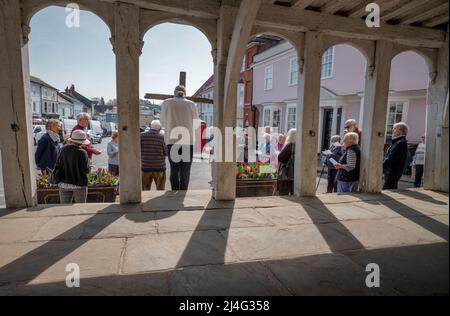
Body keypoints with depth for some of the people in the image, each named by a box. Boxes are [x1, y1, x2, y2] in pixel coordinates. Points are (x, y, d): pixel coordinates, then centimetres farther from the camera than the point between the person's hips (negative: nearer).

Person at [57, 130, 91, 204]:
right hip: (79, 184, -5)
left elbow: (58, 165, 6)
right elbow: (86, 170, -17)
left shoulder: (63, 150, -1)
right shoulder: (82, 152, -17)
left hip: (64, 184, 5)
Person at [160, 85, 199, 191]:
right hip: (188, 140, 0)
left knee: (174, 169, 7)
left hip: (172, 140, 0)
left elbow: (163, 122, 9)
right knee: (185, 170, 7)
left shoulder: (166, 103, 4)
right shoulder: (191, 104, 4)